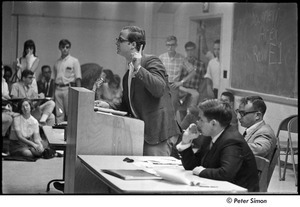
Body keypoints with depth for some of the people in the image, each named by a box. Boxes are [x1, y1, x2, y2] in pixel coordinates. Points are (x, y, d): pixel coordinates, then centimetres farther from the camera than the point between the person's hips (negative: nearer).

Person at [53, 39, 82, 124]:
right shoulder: (57, 63, 15)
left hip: (69, 88, -4)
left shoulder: (74, 61, 2)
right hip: (58, 89, 4)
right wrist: (53, 93, 9)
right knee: (59, 113, 3)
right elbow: (55, 78, 17)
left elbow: (78, 78, -2)